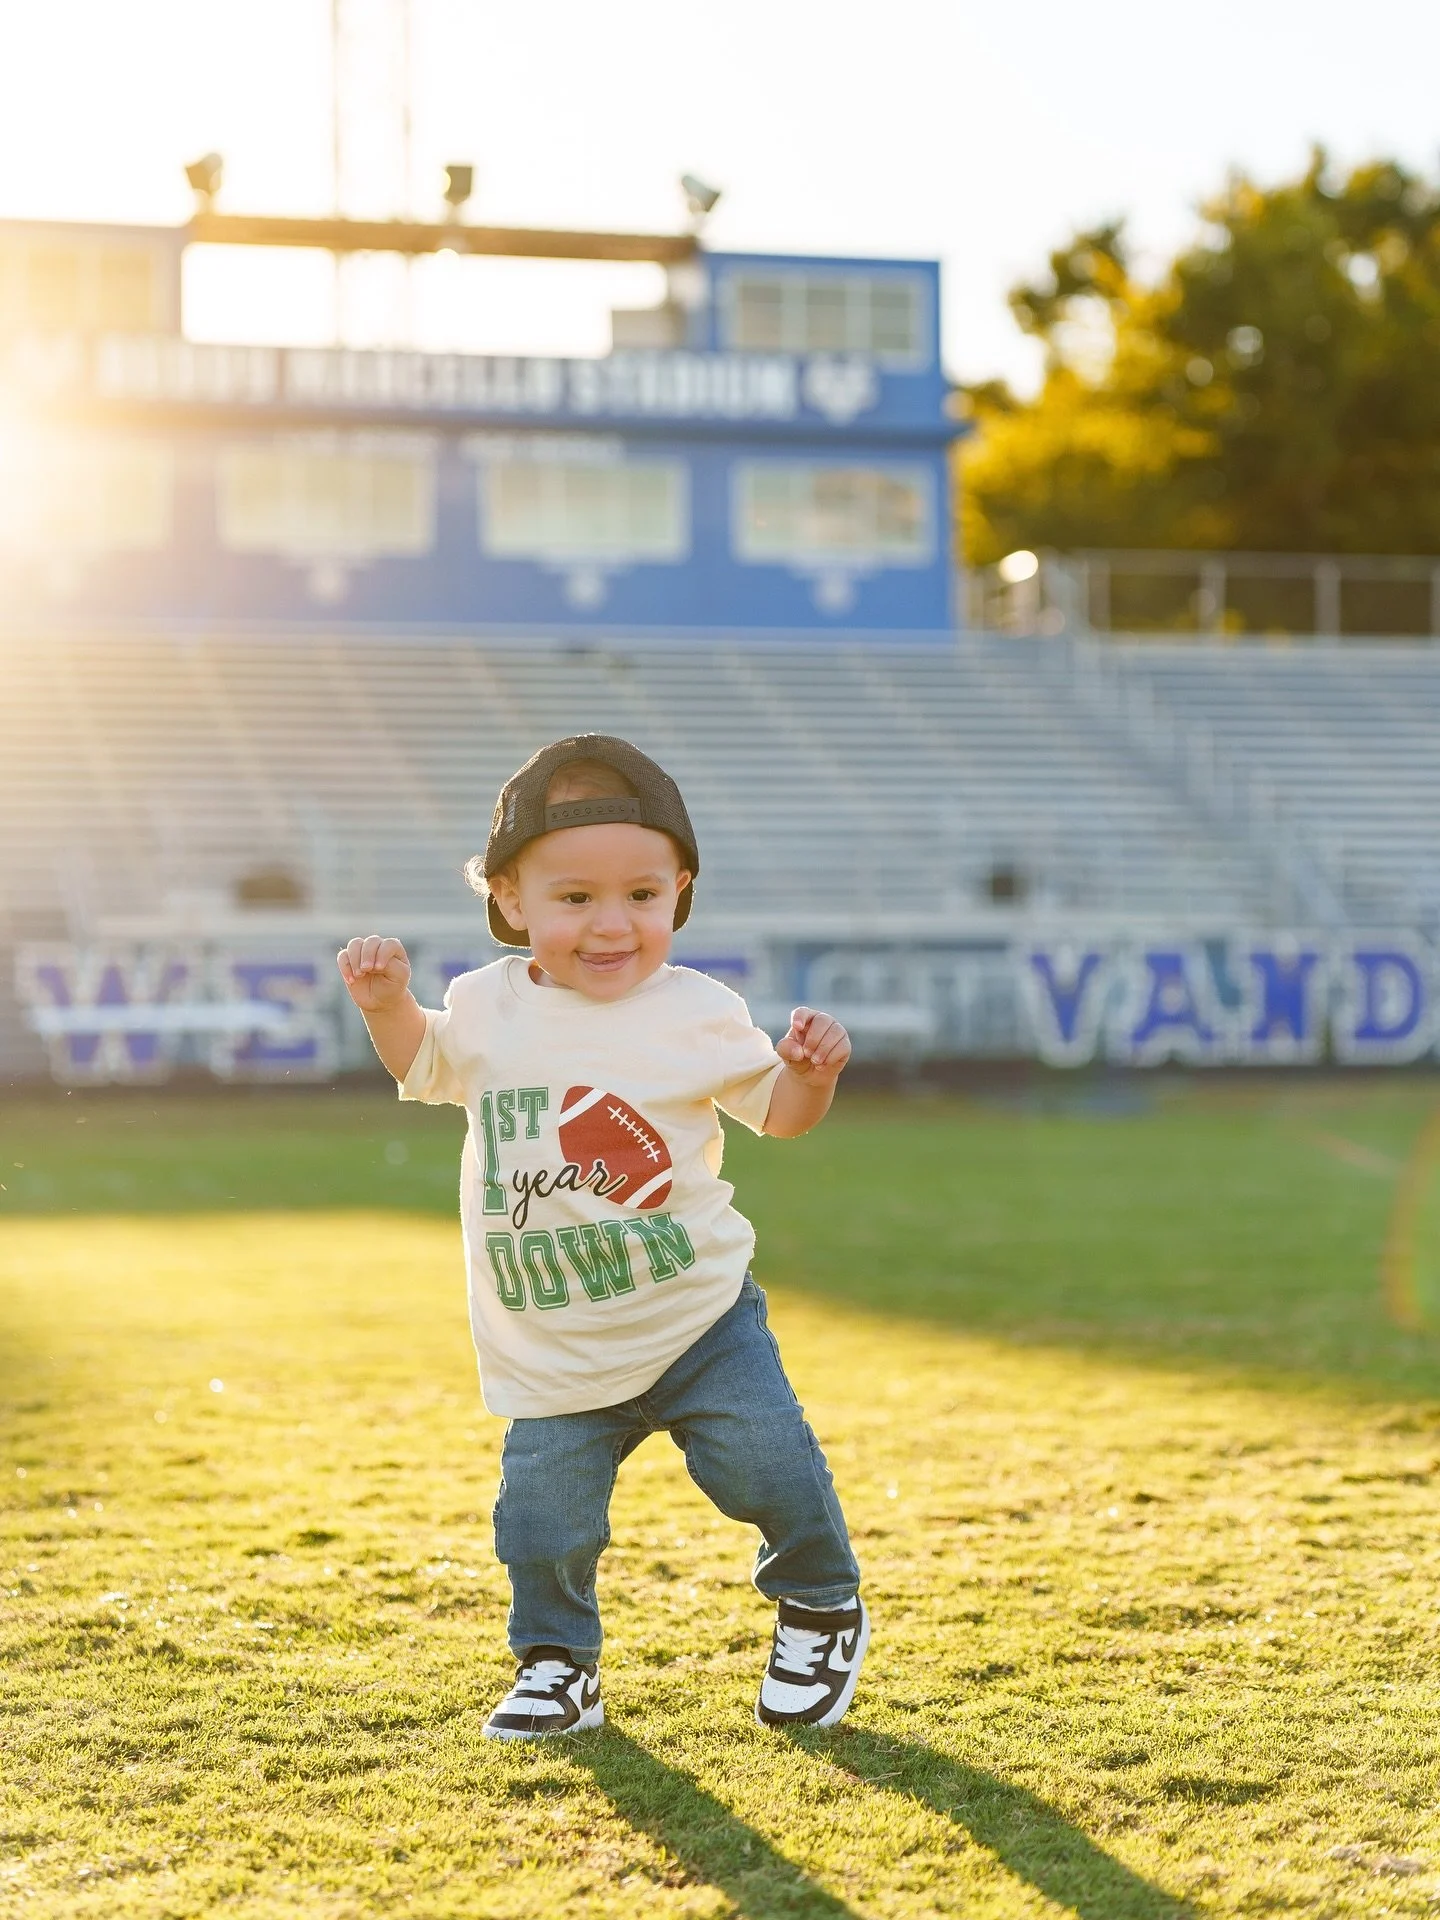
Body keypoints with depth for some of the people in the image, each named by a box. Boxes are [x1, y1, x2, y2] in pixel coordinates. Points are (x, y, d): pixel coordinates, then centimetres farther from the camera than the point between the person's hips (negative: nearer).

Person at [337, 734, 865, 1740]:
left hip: (699, 1320, -1)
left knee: (773, 1468, -4)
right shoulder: (485, 1007, -2)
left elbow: (776, 1109, 5)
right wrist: (388, 1003, 2)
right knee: (542, 1519, 0)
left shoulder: (699, 1012, -7)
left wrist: (812, 1070, -17)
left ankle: (822, 1606, 26)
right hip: (552, 1355, 2)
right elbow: (427, 1066, 20)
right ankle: (558, 1666, 27)